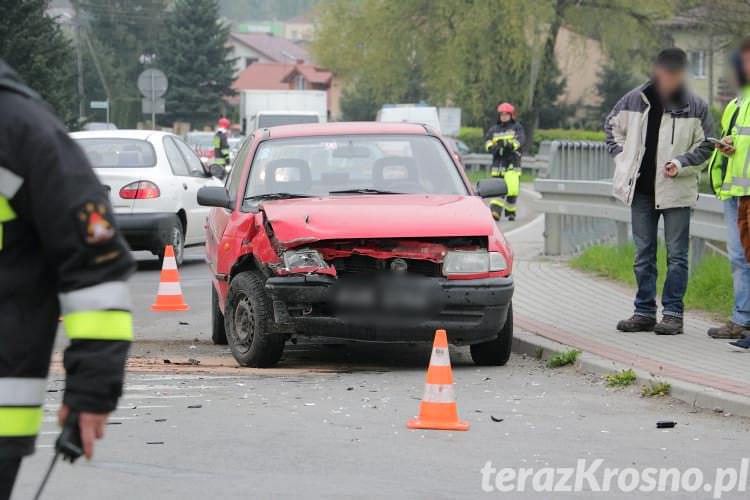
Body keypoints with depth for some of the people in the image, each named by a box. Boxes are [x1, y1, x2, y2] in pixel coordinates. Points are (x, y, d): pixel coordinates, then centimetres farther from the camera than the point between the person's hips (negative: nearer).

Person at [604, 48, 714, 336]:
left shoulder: (695, 107, -4)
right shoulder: (634, 100, 2)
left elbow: (705, 145, 2)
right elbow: (612, 126, 18)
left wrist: (681, 164, -13)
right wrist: (622, 158, 6)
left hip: (677, 191, -3)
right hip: (641, 190, 3)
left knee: (676, 255, -1)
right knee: (643, 255, 10)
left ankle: (673, 313, 5)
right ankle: (644, 312, 17)